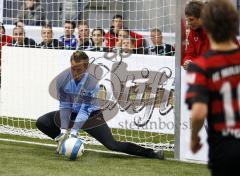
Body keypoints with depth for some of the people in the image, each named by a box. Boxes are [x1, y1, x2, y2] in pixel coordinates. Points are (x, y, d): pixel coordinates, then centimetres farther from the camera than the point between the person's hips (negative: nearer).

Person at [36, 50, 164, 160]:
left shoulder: (92, 84, -28)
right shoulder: (62, 79, -20)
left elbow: (85, 110, -29)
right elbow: (65, 106, -18)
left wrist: (74, 132, -38)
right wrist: (63, 131, -28)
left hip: (91, 115, -4)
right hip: (71, 113, 4)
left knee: (112, 144, -18)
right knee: (41, 122, -7)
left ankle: (151, 153, -16)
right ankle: (63, 140, 16)